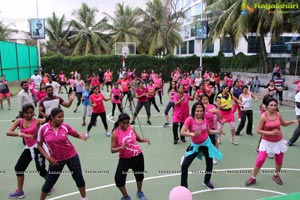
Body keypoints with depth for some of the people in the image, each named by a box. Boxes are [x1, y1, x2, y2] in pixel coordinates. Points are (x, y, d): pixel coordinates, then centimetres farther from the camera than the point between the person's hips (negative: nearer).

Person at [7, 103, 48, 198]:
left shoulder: (37, 121, -11)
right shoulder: (19, 121, 0)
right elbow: (8, 132, -11)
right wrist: (22, 134, -25)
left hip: (38, 147, -6)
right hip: (28, 148, 6)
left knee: (41, 169, 0)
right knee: (18, 168, 11)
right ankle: (20, 191, 28)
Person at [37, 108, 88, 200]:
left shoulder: (65, 126, -11)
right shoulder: (43, 128, -14)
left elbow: (76, 134, 2)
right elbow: (39, 145, -2)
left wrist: (81, 136, -22)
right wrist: (48, 157, -12)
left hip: (71, 156, 1)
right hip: (55, 160, -1)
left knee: (79, 178, 13)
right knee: (49, 183, 9)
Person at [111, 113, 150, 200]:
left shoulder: (131, 128, -6)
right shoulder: (115, 133, -16)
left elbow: (138, 138, 11)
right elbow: (112, 150, -17)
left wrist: (145, 140, -9)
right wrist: (121, 147, -35)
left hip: (138, 156, 3)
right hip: (124, 159, -3)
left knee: (139, 175, 19)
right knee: (118, 179, -8)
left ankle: (139, 193, 48)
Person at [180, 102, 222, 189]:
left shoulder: (204, 120, -9)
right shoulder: (190, 119, -21)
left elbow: (209, 131, 8)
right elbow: (182, 132, -27)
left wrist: (218, 131, -9)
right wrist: (192, 134, -41)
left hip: (206, 143, 3)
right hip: (195, 145, -3)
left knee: (210, 164, 16)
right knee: (184, 165, -11)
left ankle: (206, 181, 45)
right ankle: (183, 186, 9)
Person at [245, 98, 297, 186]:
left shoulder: (278, 114, -6)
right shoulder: (263, 116, -21)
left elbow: (283, 123, 14)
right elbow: (258, 130, -19)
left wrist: (293, 121, 0)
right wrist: (271, 133, -27)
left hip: (279, 141, 4)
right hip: (267, 142, -4)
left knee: (279, 161, 13)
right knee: (260, 160, -9)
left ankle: (276, 175, 42)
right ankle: (253, 178, 9)